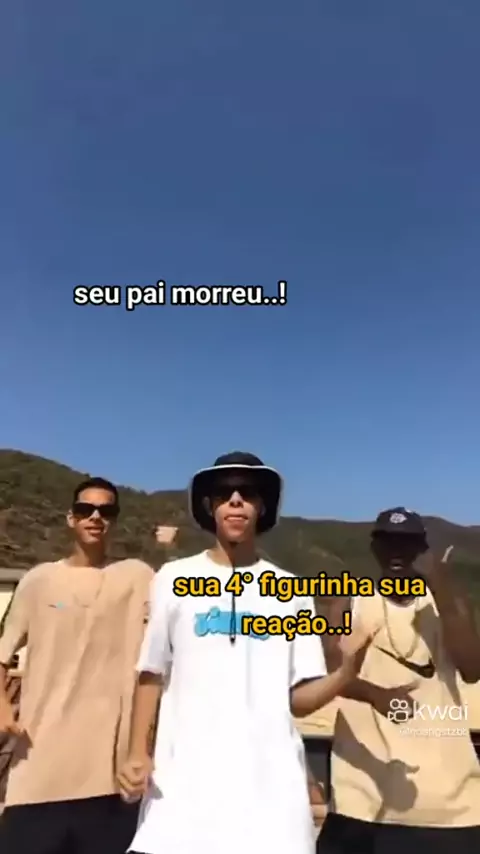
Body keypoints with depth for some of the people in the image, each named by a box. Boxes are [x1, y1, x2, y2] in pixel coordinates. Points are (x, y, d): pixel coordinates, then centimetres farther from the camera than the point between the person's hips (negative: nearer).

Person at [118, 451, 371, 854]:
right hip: (183, 779, 0)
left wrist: (346, 672, -15)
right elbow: (151, 675, 8)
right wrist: (138, 753, -2)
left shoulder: (291, 591, 3)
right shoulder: (174, 579, 2)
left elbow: (299, 698, 2)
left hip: (271, 782, 1)